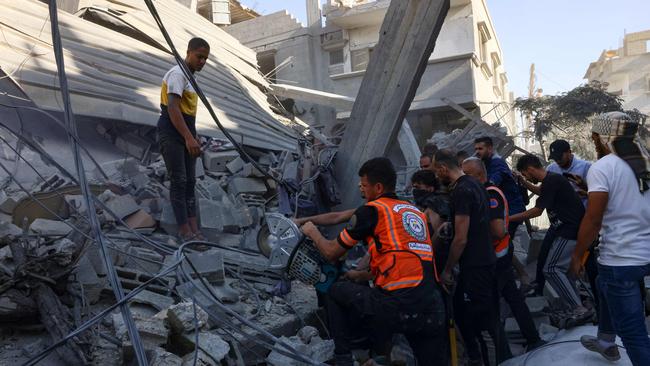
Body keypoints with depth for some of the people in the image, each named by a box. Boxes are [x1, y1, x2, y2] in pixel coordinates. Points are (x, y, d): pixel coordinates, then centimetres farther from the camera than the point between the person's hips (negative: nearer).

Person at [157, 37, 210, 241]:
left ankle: (194, 230, 8)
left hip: (186, 133, 10)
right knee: (178, 181, -7)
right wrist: (189, 138, -31)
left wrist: (194, 136, 23)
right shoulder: (178, 74, -12)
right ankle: (185, 231, -3)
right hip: (171, 134, -10)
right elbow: (173, 108, -24)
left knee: (190, 181, 6)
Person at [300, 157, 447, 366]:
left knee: (336, 292, 15)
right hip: (433, 311, 6)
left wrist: (313, 232, 27)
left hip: (396, 307, -6)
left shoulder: (372, 210, 0)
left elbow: (331, 253, 7)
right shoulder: (417, 212, 19)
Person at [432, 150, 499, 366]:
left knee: (483, 322, 0)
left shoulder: (461, 191, -19)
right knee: (460, 310, 19)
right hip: (481, 261, 10)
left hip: (475, 267, -10)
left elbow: (461, 239, -21)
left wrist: (447, 270, -13)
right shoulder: (473, 184, 11)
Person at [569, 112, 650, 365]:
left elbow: (593, 220, -18)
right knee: (605, 285, 32)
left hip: (621, 258, -8)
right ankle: (605, 341, 50)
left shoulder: (602, 167, -15)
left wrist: (577, 255, -6)